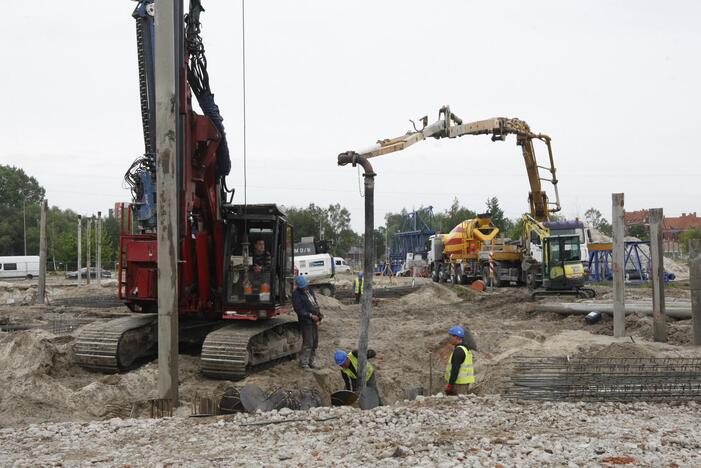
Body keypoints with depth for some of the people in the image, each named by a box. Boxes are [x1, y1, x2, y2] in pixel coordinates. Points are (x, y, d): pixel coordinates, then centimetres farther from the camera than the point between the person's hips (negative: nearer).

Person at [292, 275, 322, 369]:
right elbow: (299, 310, -19)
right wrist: (311, 316, -21)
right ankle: (303, 363, 2)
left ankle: (310, 361, 24)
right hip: (306, 321, -8)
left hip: (314, 320, 8)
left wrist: (319, 312, 6)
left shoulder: (309, 290, 10)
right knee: (308, 343, -8)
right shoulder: (296, 294, -15)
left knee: (315, 342, 13)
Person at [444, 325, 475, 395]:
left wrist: (449, 384, -20)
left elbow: (455, 369, -22)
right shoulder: (466, 349, 14)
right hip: (465, 382, 10)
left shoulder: (458, 350, -17)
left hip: (458, 383, -10)